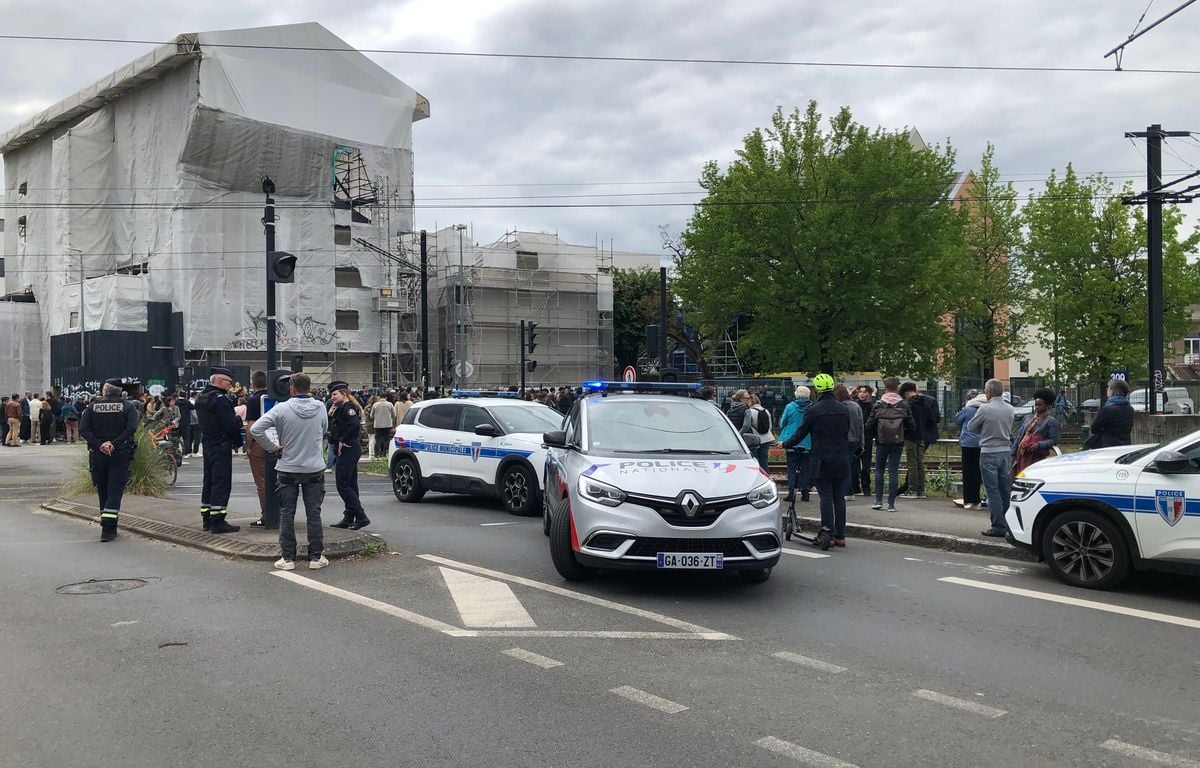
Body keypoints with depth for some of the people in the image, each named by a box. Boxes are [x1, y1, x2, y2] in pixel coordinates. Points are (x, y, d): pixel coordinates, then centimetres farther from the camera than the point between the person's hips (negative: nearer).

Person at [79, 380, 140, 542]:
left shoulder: (92, 406, 5)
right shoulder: (128, 407, 1)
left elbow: (83, 429, -7)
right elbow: (131, 428, -15)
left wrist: (98, 445, -12)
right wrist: (114, 443, -15)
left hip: (98, 454, 2)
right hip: (120, 454, -2)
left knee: (102, 490, 13)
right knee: (115, 490, -2)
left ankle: (110, 527, 20)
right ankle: (108, 528, -13)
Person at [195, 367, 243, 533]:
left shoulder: (201, 398, 13)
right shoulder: (220, 399, -17)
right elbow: (231, 424, -22)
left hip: (207, 443, 10)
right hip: (221, 446, -10)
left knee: (209, 481, 15)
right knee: (221, 482, -7)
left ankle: (207, 519, 21)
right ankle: (217, 521, -7)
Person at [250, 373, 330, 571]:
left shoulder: (282, 409, -12)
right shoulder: (320, 407, -5)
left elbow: (255, 429, -18)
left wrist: (273, 448, -6)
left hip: (288, 469, -1)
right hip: (314, 468, 1)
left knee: (287, 514, 8)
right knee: (313, 513, 8)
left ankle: (287, 558, 11)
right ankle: (316, 557, 11)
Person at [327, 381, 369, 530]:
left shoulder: (348, 408, -14)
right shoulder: (340, 409, 17)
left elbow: (355, 425, -29)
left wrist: (343, 441, -21)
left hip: (348, 450, -11)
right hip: (347, 451, 11)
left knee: (343, 485, -10)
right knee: (350, 485, 13)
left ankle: (361, 517, -11)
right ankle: (349, 518, 19)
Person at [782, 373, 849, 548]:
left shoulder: (814, 411, -10)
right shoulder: (843, 409, 6)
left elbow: (800, 434, -4)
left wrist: (785, 444, 12)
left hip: (822, 462, -4)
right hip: (841, 462, 4)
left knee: (826, 497, -3)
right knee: (839, 498, 7)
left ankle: (827, 532, -12)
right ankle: (840, 536, 10)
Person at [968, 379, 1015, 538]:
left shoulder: (985, 409, -14)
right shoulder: (1009, 409, 5)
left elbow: (971, 427, -3)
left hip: (989, 453, -6)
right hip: (1006, 452, 6)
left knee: (993, 491, -2)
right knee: (1005, 491, 12)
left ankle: (999, 527, -2)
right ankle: (1009, 524, 18)